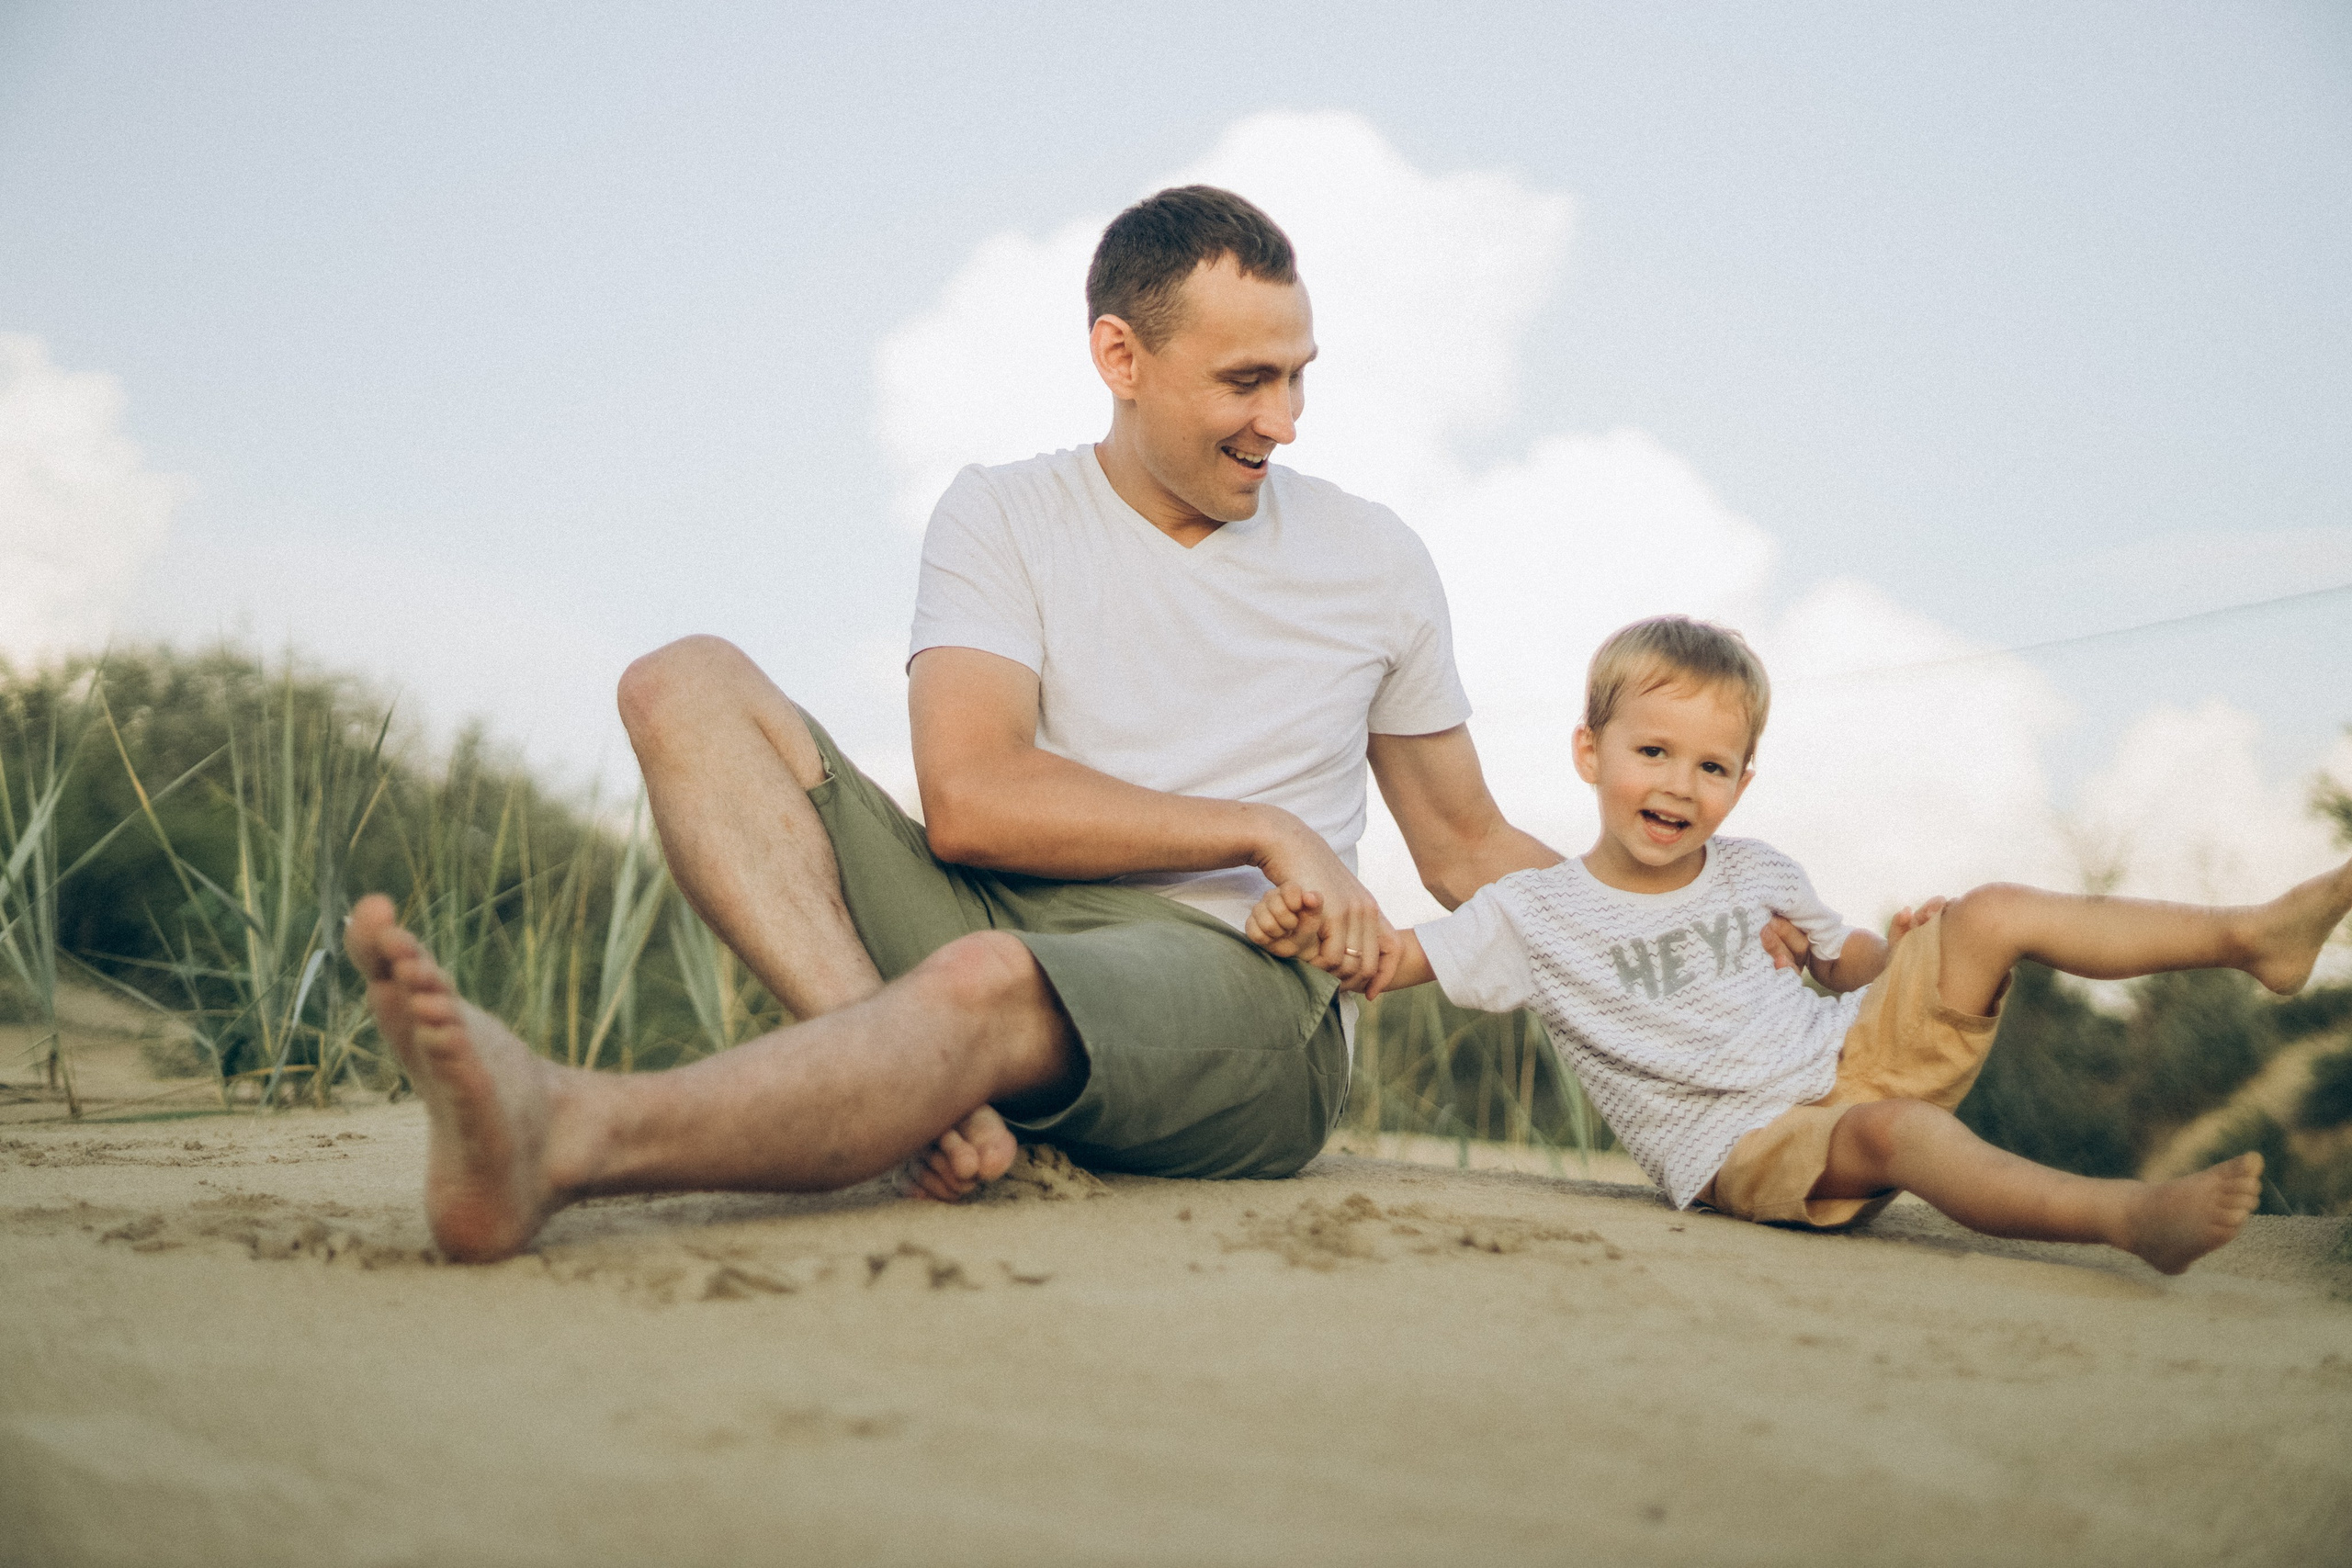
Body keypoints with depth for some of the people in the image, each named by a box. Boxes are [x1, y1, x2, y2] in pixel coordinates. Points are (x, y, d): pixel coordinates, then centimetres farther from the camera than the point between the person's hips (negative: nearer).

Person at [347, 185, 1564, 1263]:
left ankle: (553, 1142, -58)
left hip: (1243, 981, -2)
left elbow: (1473, 854, 25)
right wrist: (1266, 830, -9)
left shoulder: (1373, 562, 16)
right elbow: (970, 799, -7)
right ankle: (916, 1080, -38)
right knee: (687, 687, -14)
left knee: (986, 982, -39)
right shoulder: (1004, 517, 11)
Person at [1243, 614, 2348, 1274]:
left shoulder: (1757, 875, 13)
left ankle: (2253, 935, -2)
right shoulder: (1537, 914, -2)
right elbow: (1391, 958, -6)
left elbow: (1845, 963, 24)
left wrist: (1909, 946, 1)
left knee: (1993, 915, -6)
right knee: (1895, 1129, -38)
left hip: (1855, 1052, 6)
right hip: (1750, 1145, -6)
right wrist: (1304, 928, -27)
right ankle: (2130, 1215, -57)